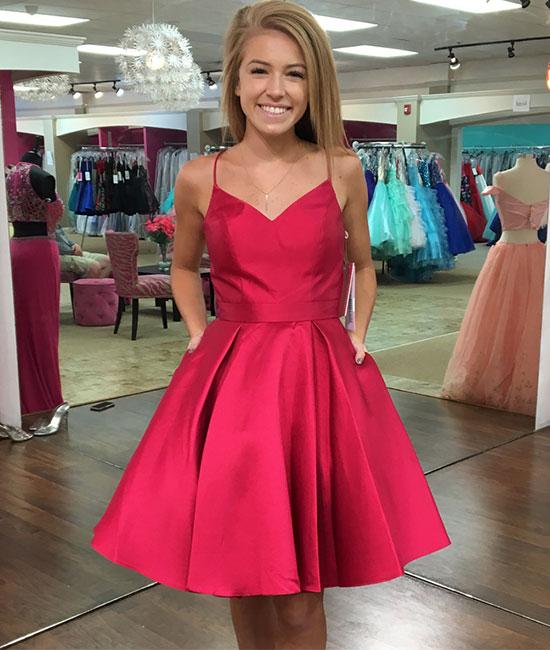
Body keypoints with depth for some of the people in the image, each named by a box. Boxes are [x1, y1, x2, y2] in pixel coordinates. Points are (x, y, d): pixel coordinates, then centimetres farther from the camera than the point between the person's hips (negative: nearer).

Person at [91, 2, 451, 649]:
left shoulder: (342, 170, 1)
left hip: (321, 382, 0)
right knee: (240, 574, 11)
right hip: (228, 382, 1)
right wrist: (198, 331, 5)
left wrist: (357, 330, 4)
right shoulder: (199, 179, 1)